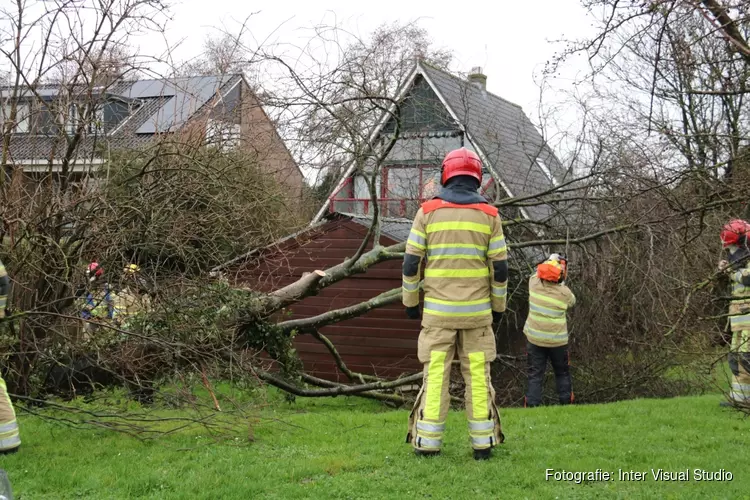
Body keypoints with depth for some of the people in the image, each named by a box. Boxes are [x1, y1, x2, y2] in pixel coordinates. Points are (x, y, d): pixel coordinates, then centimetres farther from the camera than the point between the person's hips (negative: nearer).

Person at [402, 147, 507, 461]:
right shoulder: (488, 214, 0)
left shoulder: (428, 211, -1)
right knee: (478, 374, 6)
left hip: (437, 310, 0)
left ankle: (427, 443, 3)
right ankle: (483, 443, 8)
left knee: (435, 373, 3)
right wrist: (498, 306, 11)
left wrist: (410, 302, 9)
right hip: (477, 310, 0)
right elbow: (500, 267, 0)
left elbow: (411, 262, -1)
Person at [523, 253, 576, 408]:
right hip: (557, 340, -1)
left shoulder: (534, 283, -13)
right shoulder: (564, 293, -17)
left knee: (535, 375, 6)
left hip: (534, 338, 1)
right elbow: (572, 301, 5)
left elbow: (537, 274, 11)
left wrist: (550, 262, 14)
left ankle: (532, 404, 0)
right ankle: (566, 402, 23)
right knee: (562, 373, 18)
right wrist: (562, 284, 9)